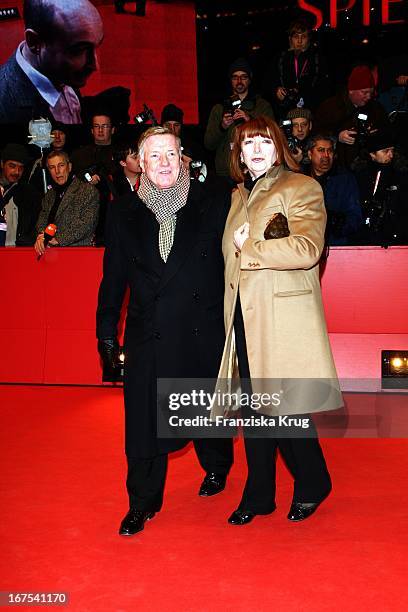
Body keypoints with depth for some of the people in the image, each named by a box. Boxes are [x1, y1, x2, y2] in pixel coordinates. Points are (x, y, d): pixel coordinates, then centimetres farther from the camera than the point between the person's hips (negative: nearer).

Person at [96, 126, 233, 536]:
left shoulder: (213, 203, -2)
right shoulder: (124, 213, 4)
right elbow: (114, 276, 6)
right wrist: (106, 330, 5)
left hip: (203, 329, -1)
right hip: (148, 333, 1)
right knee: (145, 416, 3)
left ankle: (216, 468, 46)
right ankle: (143, 502, 21)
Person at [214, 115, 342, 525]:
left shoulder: (301, 188, -4)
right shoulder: (239, 196, 18)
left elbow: (307, 248, -20)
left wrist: (249, 249, -12)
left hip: (283, 318, -6)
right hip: (244, 319, 6)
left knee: (286, 409, 0)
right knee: (254, 408, 12)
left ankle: (312, 485, 25)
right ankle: (258, 495, 26)